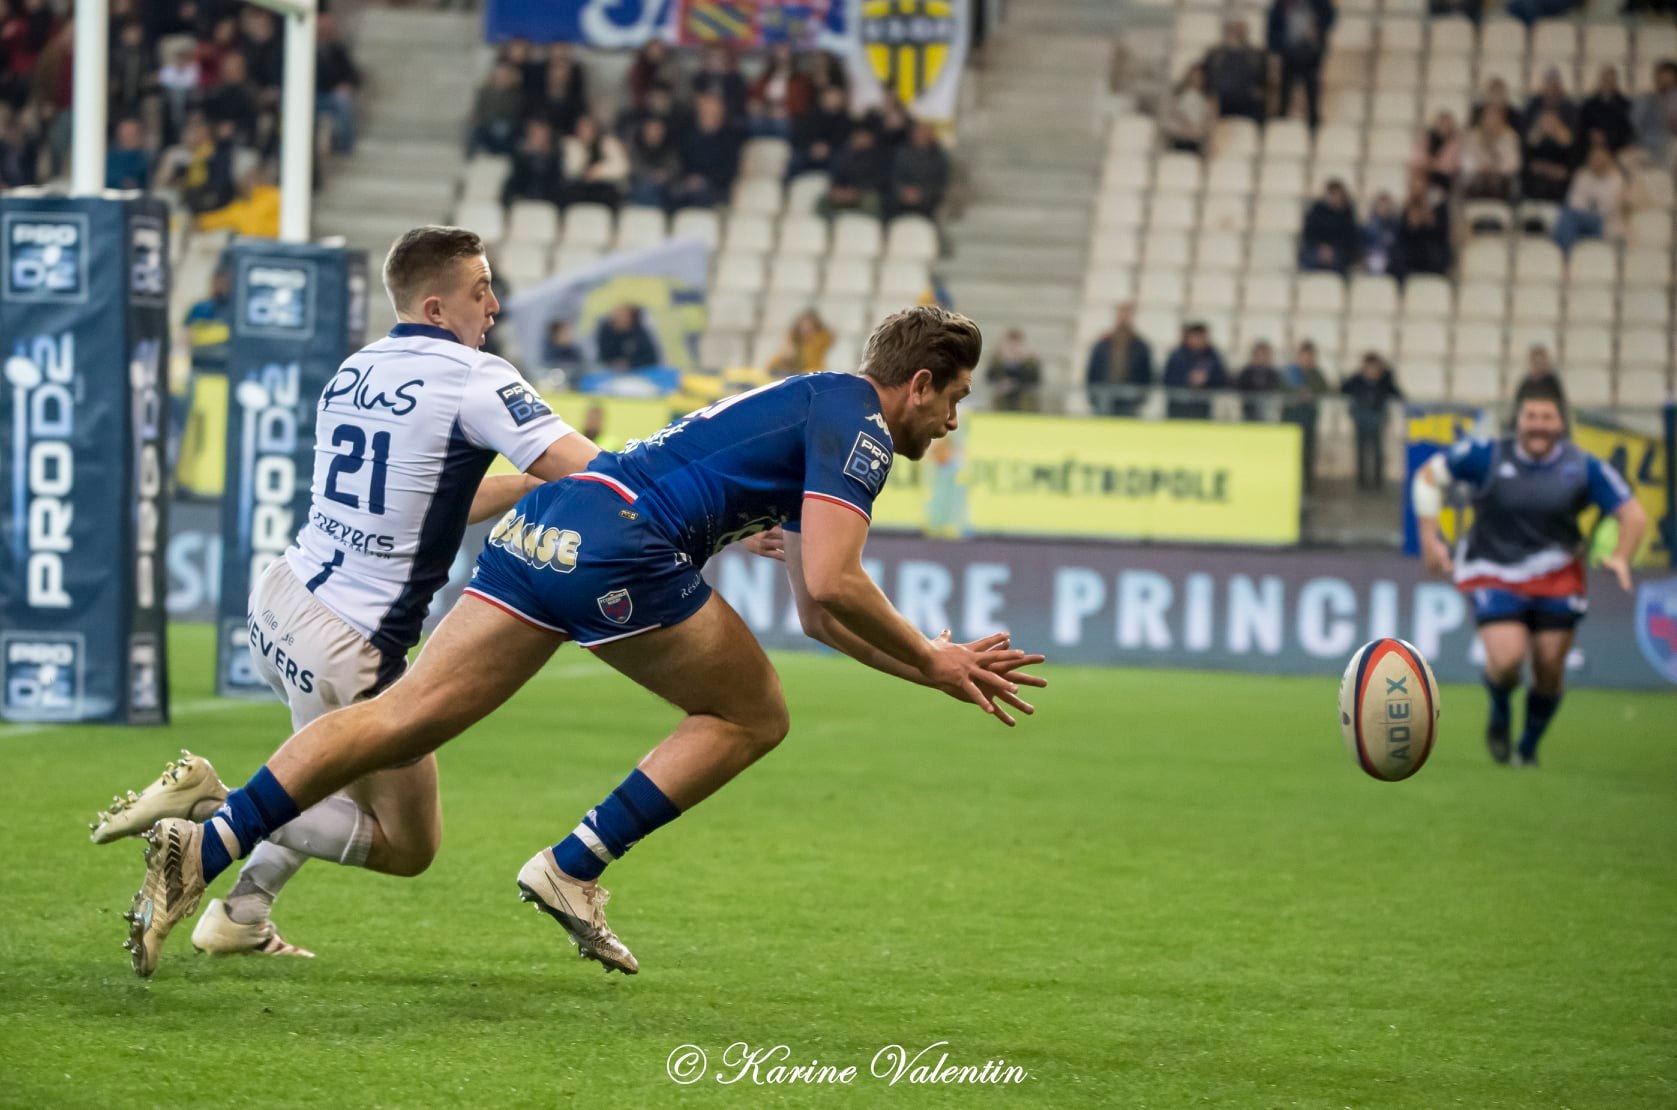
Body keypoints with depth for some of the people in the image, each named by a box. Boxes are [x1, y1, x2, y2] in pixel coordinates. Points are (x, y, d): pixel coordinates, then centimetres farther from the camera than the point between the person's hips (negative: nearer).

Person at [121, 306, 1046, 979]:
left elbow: (816, 612, 36)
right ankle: (574, 869, 3)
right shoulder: (856, 424, 2)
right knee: (752, 716, 11)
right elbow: (832, 585, -11)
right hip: (618, 548, -8)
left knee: (403, 720, 0)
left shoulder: (814, 415, 32)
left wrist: (937, 663, 33)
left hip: (540, 533, 8)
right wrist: (931, 662, 3)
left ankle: (206, 845, -13)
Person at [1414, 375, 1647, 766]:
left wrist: (1620, 557, -19)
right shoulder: (1487, 456, -8)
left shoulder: (1584, 467, -5)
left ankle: (1528, 747, 28)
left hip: (1556, 577, 2)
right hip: (1495, 576, -2)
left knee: (1550, 669, 1)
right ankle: (1500, 711, 17)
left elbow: (1632, 513, -1)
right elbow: (1428, 475, 3)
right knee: (1507, 658, -20)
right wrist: (1429, 537, -3)